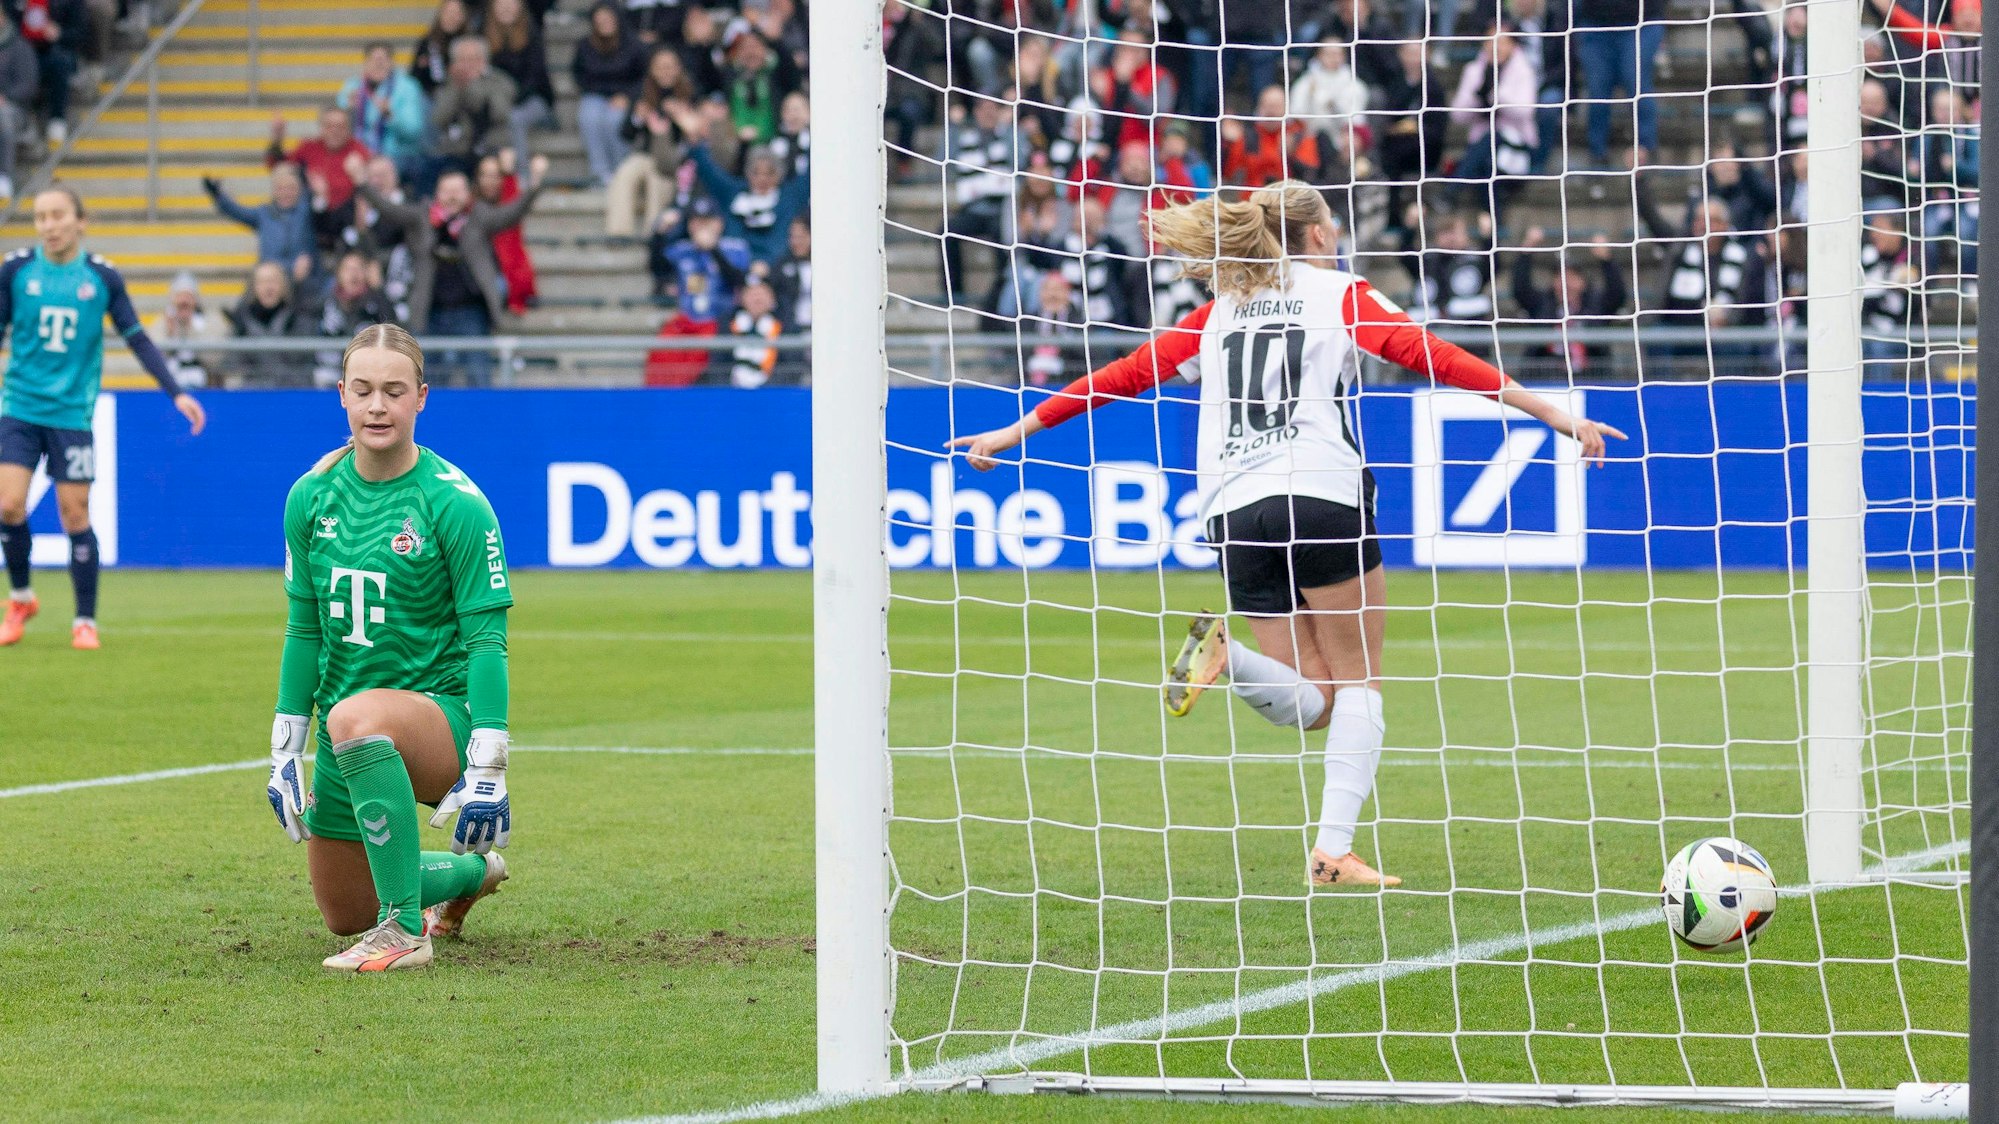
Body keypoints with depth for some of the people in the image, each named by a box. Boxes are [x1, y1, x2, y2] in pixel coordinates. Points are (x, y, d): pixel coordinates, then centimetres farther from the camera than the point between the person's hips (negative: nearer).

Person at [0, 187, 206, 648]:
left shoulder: (102, 277, -2)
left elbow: (137, 338, 4)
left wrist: (176, 392, -3)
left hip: (72, 414, 0)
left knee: (75, 515, -1)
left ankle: (85, 620, 12)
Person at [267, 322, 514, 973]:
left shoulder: (455, 503, -14)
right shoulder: (312, 497, 0)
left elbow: (486, 639, -15)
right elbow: (304, 630, 9)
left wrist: (486, 771, -21)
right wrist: (285, 755, 6)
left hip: (439, 707, -6)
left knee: (357, 718, -41)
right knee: (343, 914, 16)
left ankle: (406, 930, -33)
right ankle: (473, 873, 46)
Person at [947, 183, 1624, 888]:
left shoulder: (1219, 313, 21)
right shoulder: (1340, 294, 9)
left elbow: (1131, 372, 21)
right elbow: (1429, 355, -2)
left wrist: (1018, 431, 28)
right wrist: (1553, 414, -5)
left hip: (1235, 512, 4)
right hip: (1322, 497, -4)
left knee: (1309, 703, 9)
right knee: (1359, 678, 5)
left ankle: (1226, 653, -22)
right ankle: (1334, 850, -11)